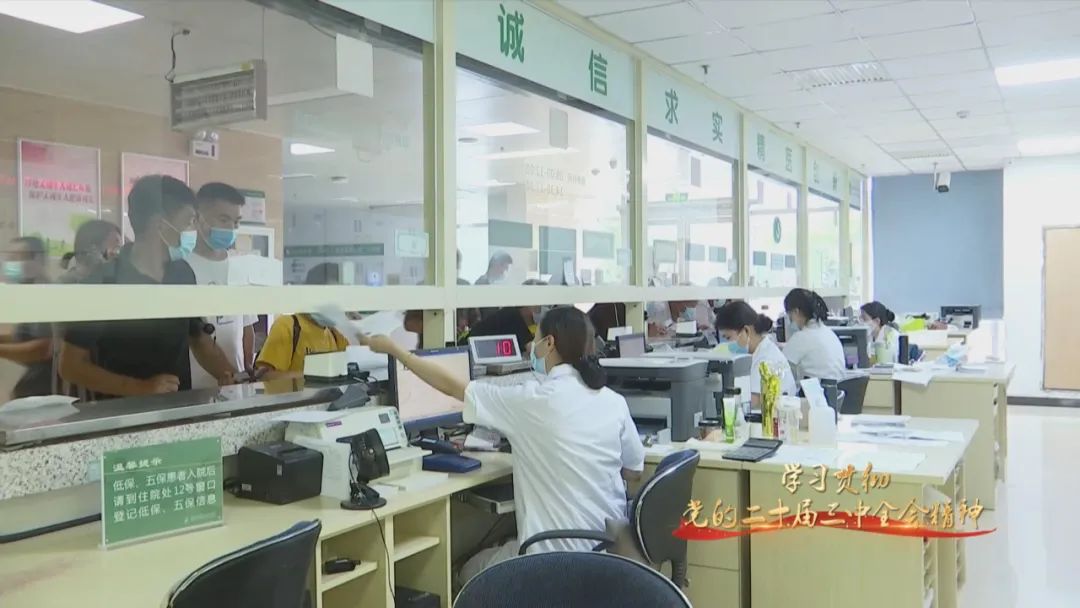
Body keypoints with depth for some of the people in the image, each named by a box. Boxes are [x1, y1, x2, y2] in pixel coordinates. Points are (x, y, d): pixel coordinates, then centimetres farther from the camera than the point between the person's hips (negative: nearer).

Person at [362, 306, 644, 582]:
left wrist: (392, 348, 4)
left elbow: (452, 386, -7)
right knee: (503, 549, 31)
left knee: (471, 572, 23)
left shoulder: (532, 400, -16)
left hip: (561, 554, -6)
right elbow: (635, 471, 9)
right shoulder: (614, 402, -2)